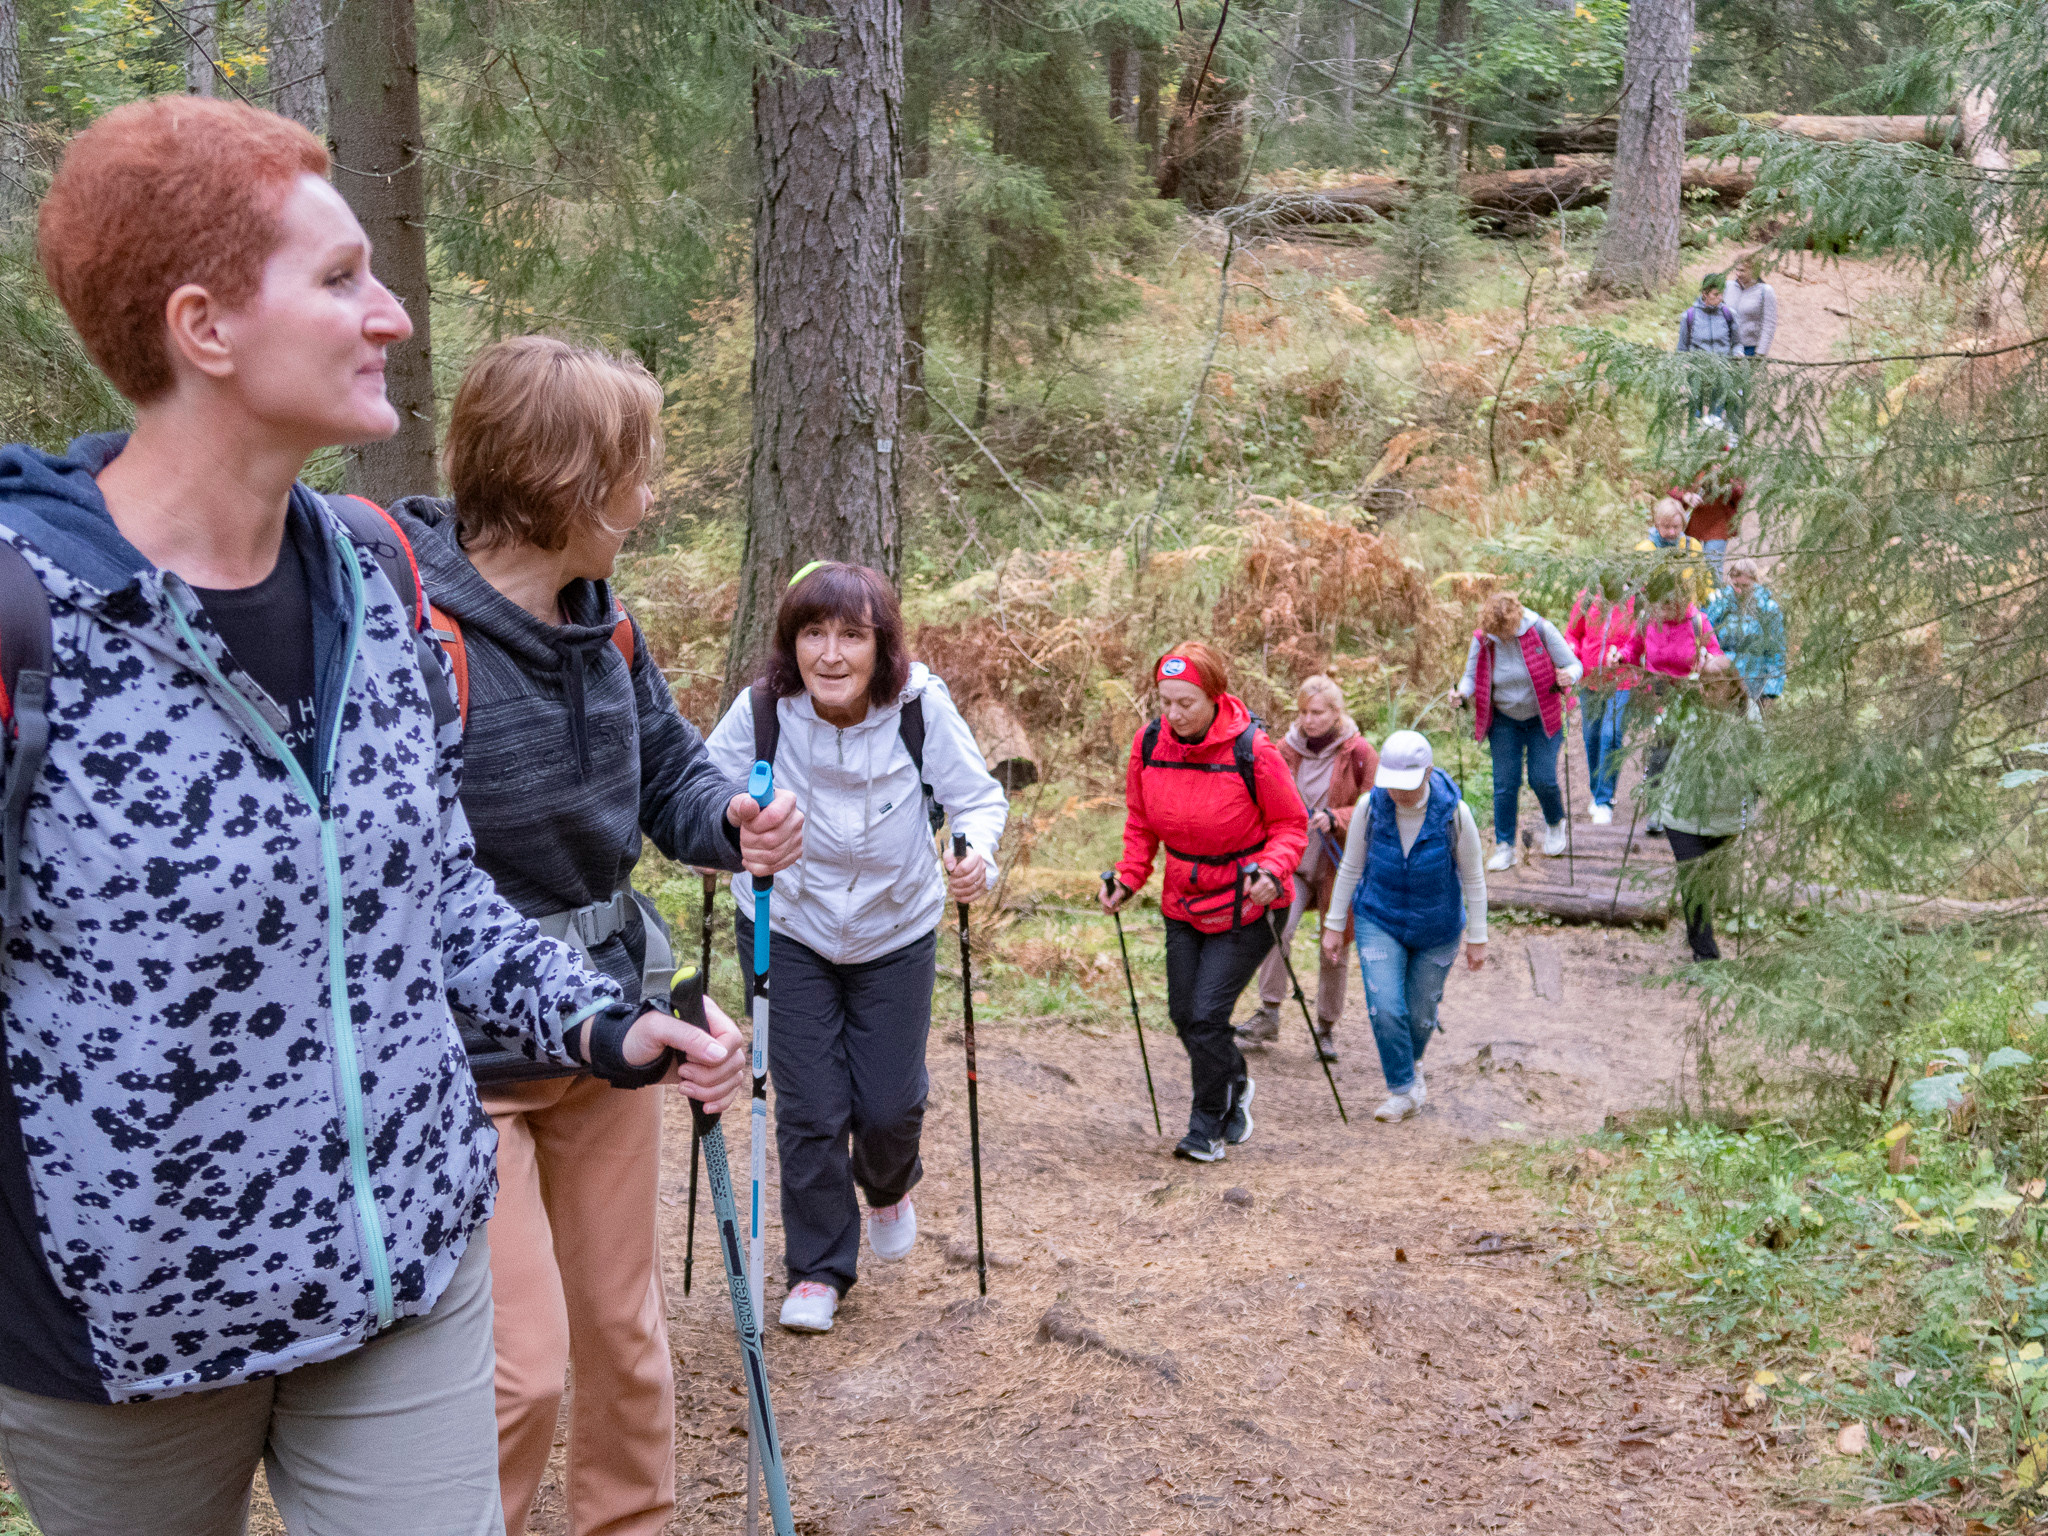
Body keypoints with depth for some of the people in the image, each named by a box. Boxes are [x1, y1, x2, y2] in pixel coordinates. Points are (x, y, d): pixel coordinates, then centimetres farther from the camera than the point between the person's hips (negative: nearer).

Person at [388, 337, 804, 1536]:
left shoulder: (602, 619, 1)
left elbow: (668, 766, 11)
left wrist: (736, 820, -11)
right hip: (464, 1062, -7)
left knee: (626, 1333, 19)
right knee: (519, 1371, -2)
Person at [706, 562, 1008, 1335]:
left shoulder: (921, 706, -22)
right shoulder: (761, 710, -21)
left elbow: (979, 797, -10)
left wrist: (977, 850, -31)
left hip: (896, 932, 0)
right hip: (787, 930, 0)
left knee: (891, 1103, 5)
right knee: (809, 1110, 0)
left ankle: (888, 1187, 43)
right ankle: (818, 1270, 22)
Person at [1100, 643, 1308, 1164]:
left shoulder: (1251, 751, -20)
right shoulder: (1149, 744, -8)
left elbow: (1291, 825, -10)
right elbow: (1141, 824, 7)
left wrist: (1271, 871, -27)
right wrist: (1128, 878, -5)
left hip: (1243, 908, -5)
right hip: (1183, 904, 5)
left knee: (1207, 1016, -9)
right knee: (1184, 1015, 10)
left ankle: (1207, 1129, 12)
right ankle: (1235, 1085, 40)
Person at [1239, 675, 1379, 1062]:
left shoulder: (1359, 754, -7)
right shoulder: (1286, 749, 2)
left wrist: (1335, 818, -22)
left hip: (1339, 867, -1)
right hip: (1294, 861, 1)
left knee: (1335, 951, 7)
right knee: (1277, 928, -22)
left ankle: (1326, 1028, 24)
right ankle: (1269, 1015, -11)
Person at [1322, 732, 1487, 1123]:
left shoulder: (1454, 813, -22)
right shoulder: (1371, 807, -19)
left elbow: (1473, 878, -8)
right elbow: (1351, 867, -4)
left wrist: (1477, 938, -2)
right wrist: (1334, 925, 0)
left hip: (1436, 930, 0)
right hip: (1379, 921, 0)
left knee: (1420, 1013, 13)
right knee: (1384, 1008, -15)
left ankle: (1412, 1063, 46)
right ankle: (1405, 1090, 4)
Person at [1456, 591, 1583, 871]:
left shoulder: (1541, 630, -18)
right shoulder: (1482, 640, -13)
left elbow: (1574, 665, -13)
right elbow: (1471, 676, -1)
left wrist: (1568, 675, -37)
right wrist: (1463, 692, -25)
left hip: (1542, 719, -2)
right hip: (1504, 720, 2)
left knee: (1542, 779, -5)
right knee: (1504, 784, 1)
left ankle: (1555, 824, 28)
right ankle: (1504, 846, 13)